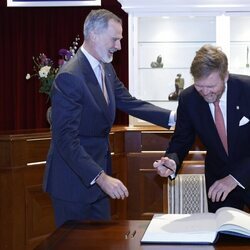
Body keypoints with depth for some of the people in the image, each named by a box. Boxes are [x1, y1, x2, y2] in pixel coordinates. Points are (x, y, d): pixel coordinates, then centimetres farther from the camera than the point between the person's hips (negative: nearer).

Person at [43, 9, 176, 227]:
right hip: (74, 179, -9)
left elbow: (129, 103, 8)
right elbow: (66, 139, -27)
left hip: (97, 176, 9)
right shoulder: (70, 77, -23)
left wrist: (173, 117, -3)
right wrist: (101, 177, -33)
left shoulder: (106, 69, 4)